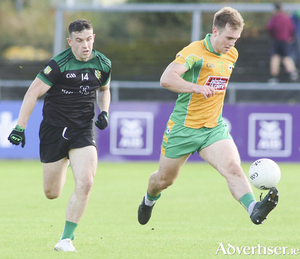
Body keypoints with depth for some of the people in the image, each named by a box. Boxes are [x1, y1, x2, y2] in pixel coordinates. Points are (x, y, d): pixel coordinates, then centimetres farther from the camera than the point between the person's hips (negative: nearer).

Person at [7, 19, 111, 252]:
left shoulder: (103, 64, 1)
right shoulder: (59, 64, -14)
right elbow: (33, 93, -10)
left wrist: (104, 112, 3)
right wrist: (20, 128, -12)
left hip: (83, 131, 2)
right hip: (54, 128, -2)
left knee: (85, 183, -20)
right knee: (51, 193, 8)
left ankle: (66, 238, -9)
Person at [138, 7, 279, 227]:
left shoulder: (232, 54, 5)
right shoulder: (195, 52, -17)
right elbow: (166, 79, -32)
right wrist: (197, 87, -44)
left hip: (214, 128, 4)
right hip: (183, 127, -4)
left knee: (232, 167, -23)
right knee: (164, 179, 15)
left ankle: (254, 209, -42)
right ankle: (149, 199, 47)